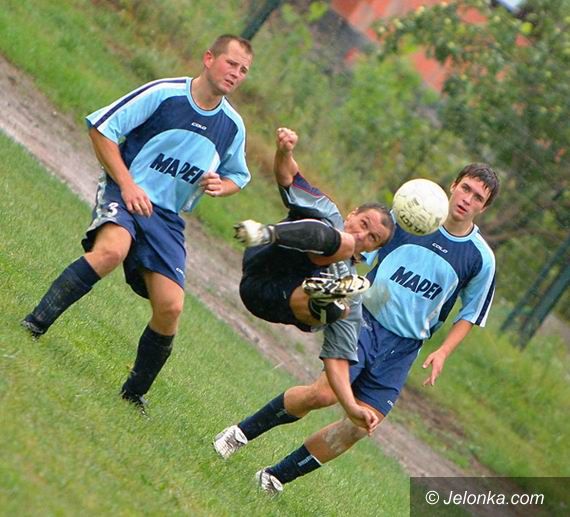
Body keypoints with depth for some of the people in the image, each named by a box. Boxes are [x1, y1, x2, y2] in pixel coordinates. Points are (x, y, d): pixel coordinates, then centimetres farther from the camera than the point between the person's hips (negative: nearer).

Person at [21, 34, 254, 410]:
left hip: (166, 216, 5)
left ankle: (135, 393, 14)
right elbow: (102, 128, -8)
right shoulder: (163, 94, -9)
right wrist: (127, 185, -14)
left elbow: (237, 175, 24)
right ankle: (34, 325, -31)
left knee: (170, 307, -7)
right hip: (124, 194, -5)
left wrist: (221, 186, -1)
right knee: (112, 250, -38)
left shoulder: (233, 126, 7)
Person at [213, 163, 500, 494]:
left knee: (363, 424, -9)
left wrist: (443, 352, -1)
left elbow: (469, 315, 11)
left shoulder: (480, 258, 0)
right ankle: (244, 431, 0)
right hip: (365, 320, -2)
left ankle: (276, 477, 6)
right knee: (325, 393, -23)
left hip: (403, 347, 2)